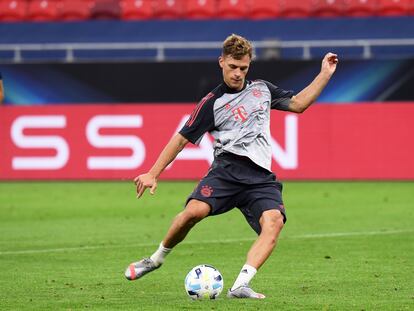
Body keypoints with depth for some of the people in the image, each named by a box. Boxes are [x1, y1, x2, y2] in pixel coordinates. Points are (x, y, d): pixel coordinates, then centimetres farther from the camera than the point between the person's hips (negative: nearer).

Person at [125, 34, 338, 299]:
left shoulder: (262, 89, 21)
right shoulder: (213, 103, 7)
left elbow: (298, 103, 27)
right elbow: (182, 138, 7)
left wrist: (325, 75, 19)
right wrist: (153, 174, 2)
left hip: (261, 177, 3)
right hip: (227, 169, -3)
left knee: (274, 221, -27)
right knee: (195, 211, -29)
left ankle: (240, 285, -35)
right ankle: (157, 258, -2)